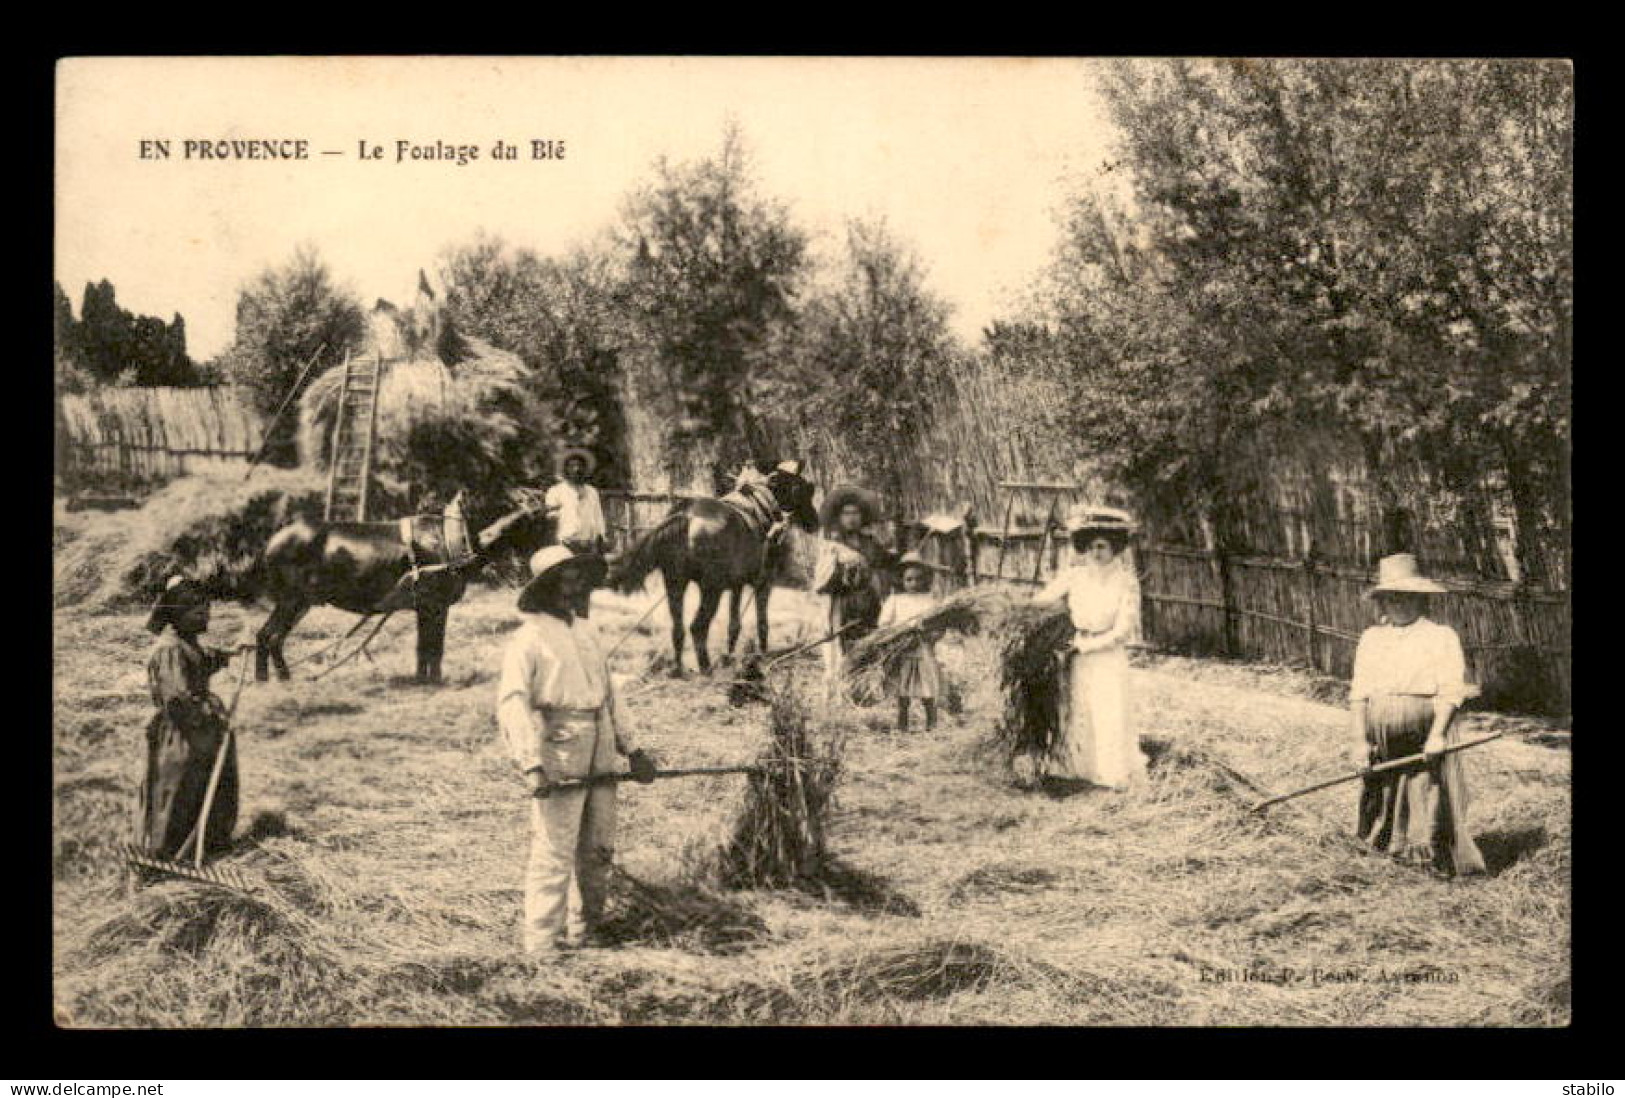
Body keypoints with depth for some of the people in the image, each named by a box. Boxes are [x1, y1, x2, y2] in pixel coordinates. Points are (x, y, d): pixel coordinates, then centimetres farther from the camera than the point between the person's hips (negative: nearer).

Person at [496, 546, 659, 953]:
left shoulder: (589, 633, 17)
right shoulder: (529, 638, -6)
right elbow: (511, 703, -15)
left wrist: (632, 749, 20)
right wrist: (531, 765, -25)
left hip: (600, 754, 7)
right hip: (557, 756, -7)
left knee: (599, 850, 12)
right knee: (553, 854, -7)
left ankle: (581, 933, 27)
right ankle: (542, 947, 0)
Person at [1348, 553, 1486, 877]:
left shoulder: (1442, 636, 3)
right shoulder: (1371, 638, 14)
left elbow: (1450, 690, -5)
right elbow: (1359, 693, 8)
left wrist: (1437, 734, -17)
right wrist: (1359, 739, -2)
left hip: (1424, 738, -4)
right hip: (1381, 741, 4)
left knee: (1428, 802, -7)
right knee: (1382, 801, 6)